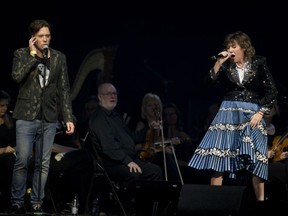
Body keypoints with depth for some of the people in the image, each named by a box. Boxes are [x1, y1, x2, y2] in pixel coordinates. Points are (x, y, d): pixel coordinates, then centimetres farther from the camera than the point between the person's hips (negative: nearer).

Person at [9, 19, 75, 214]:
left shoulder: (59, 58, 7)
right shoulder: (22, 54, 2)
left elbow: (64, 89, 8)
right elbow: (17, 76, -16)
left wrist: (69, 117, 2)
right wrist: (33, 54, -13)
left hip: (49, 118, 2)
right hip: (26, 116, -2)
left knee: (43, 163, 3)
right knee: (22, 161, -6)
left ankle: (37, 203, 10)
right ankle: (17, 203, 3)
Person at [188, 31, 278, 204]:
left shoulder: (259, 64, 0)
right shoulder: (227, 65, 8)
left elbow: (272, 92, -2)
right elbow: (210, 81, -4)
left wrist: (260, 113, -10)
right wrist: (219, 62, -12)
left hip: (251, 115, -2)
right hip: (228, 113, 2)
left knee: (256, 161, -9)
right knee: (219, 157, -6)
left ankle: (260, 202, -4)